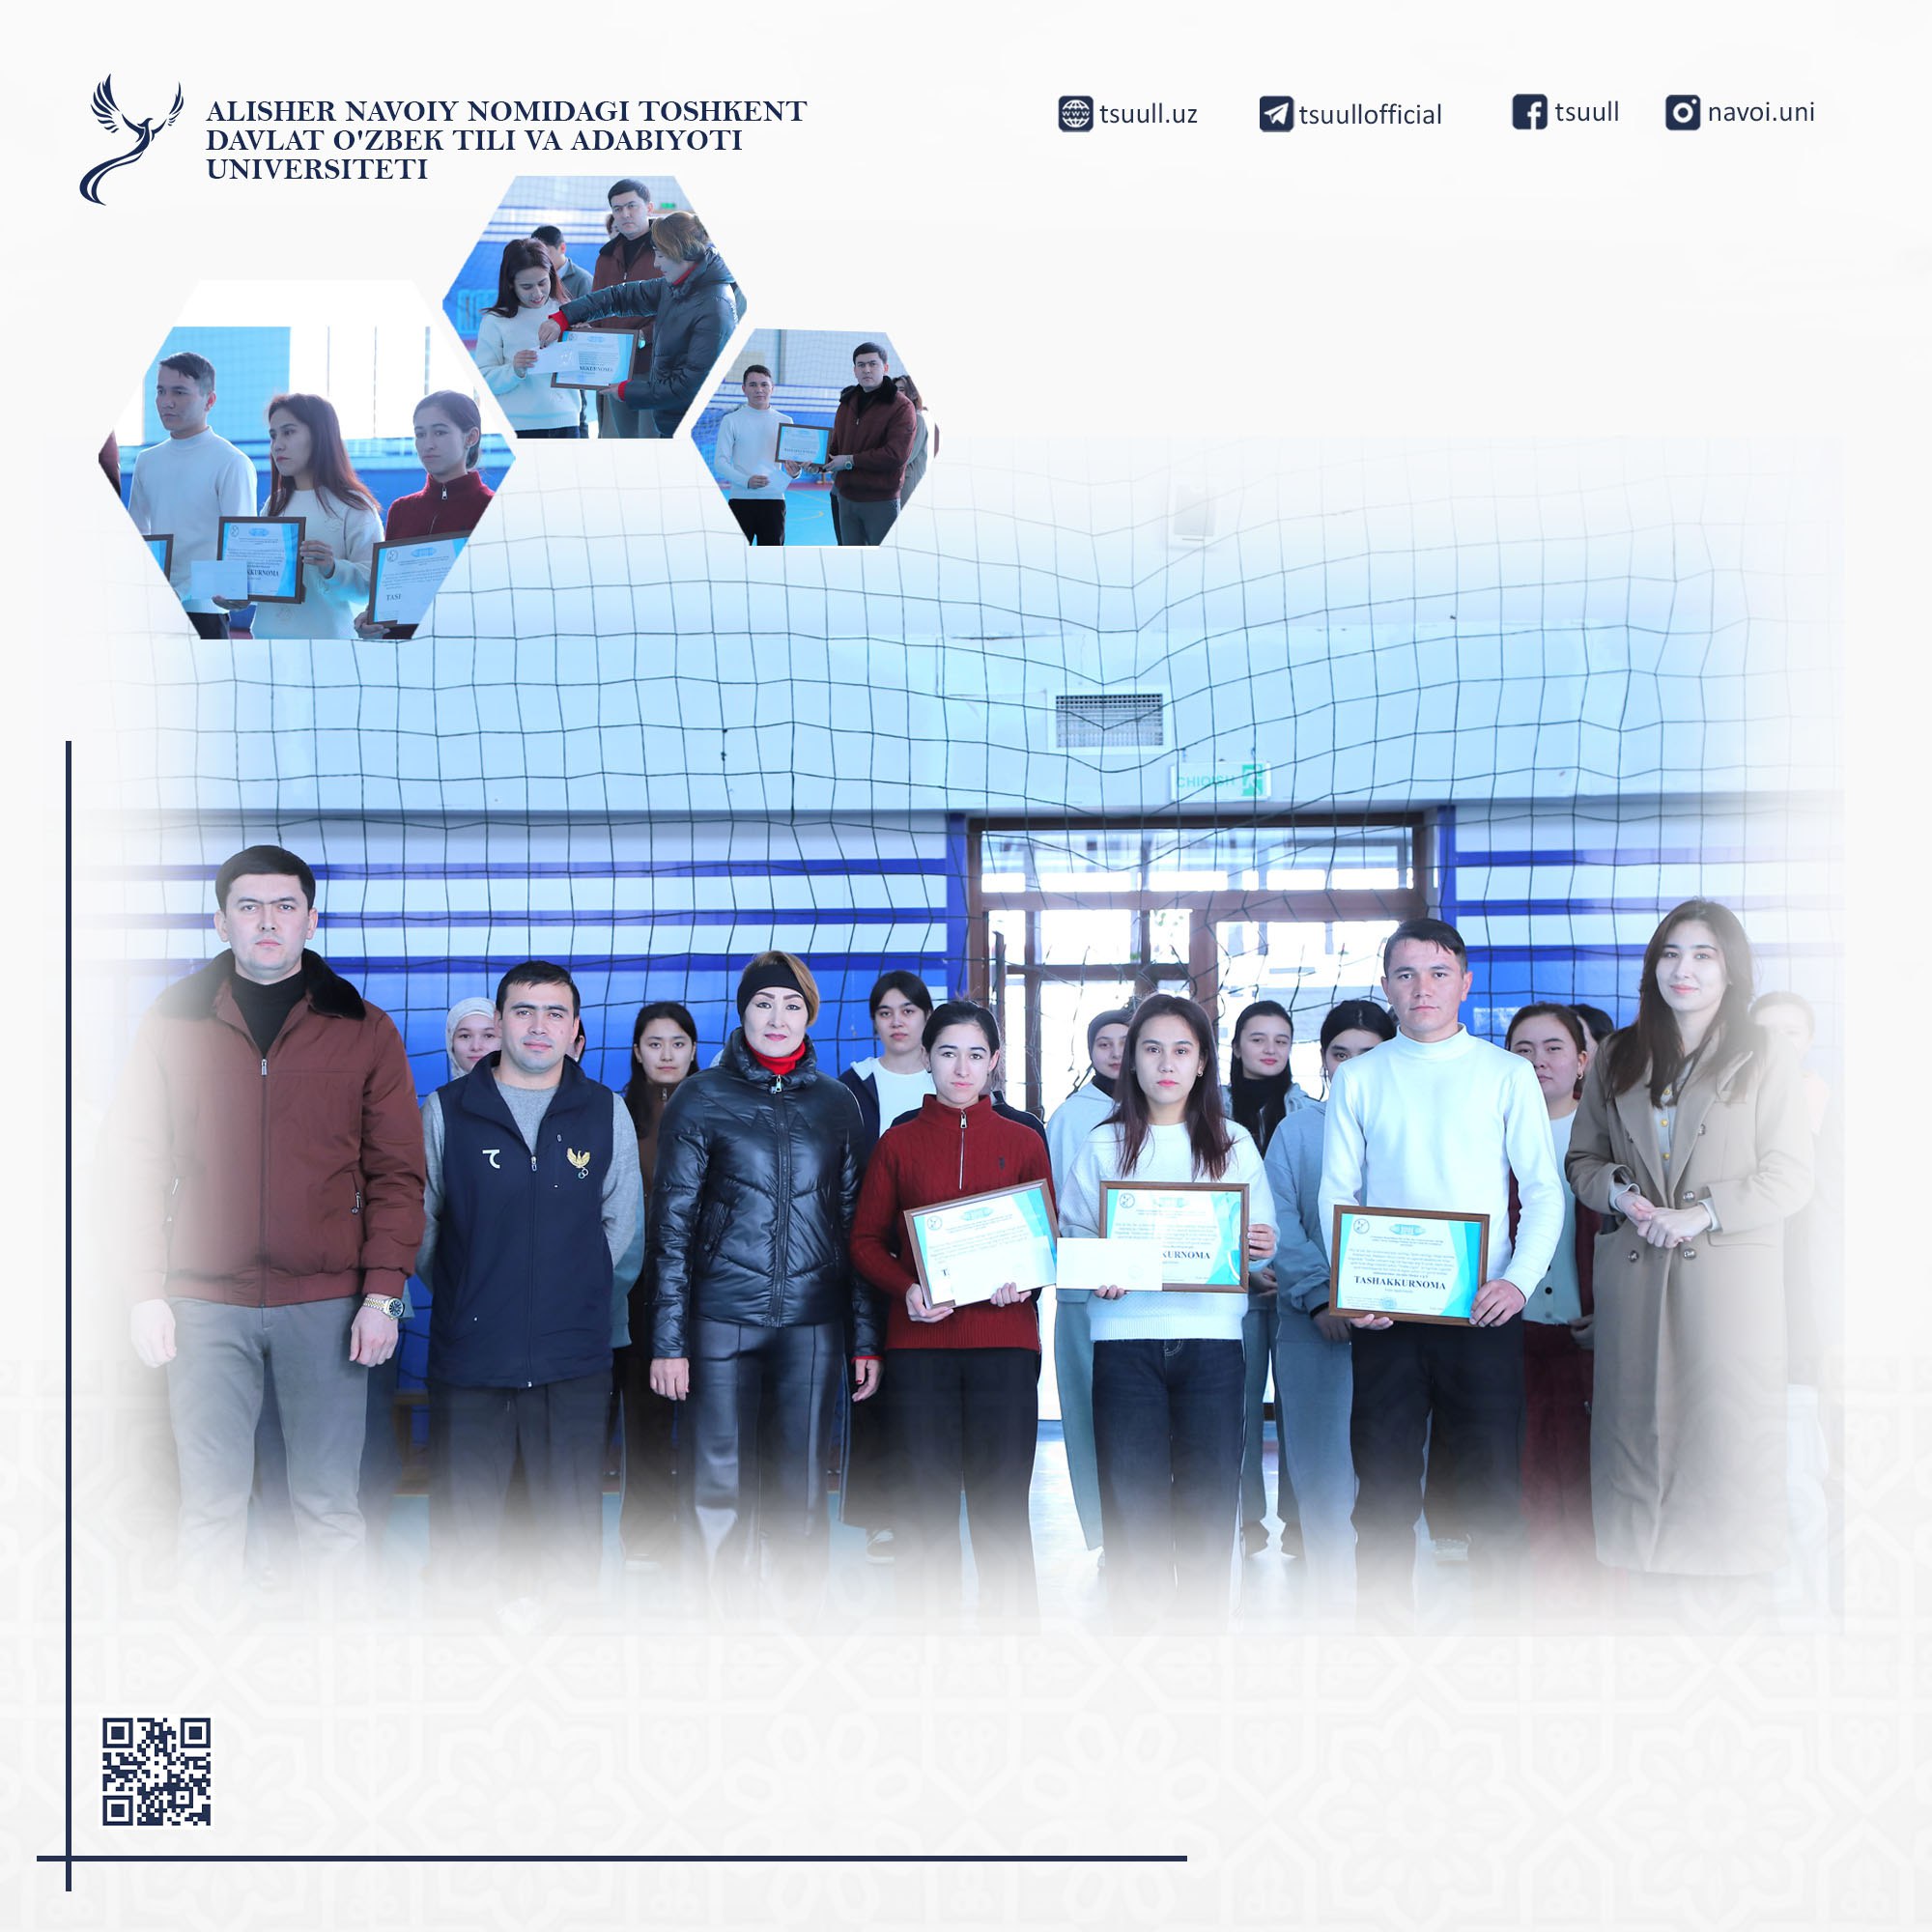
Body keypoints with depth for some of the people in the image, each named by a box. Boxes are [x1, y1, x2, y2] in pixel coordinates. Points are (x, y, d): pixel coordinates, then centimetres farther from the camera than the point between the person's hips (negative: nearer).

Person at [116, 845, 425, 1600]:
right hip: (205, 1303, 0)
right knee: (210, 1507, 5)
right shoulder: (174, 1021, 7)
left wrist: (383, 1292, -5)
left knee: (329, 1507, 4)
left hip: (328, 1304, 0)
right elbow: (139, 1161, 5)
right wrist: (147, 1291, -2)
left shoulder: (364, 1030, 5)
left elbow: (396, 1173, 3)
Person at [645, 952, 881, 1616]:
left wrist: (865, 1337, 7)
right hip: (721, 1322, -2)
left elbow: (857, 1225, 12)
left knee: (801, 1490, 4)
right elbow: (670, 1225, 2)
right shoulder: (701, 1099, 4)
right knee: (721, 1488, 0)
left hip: (813, 1324, 2)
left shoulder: (836, 1104, 10)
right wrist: (667, 1339, -5)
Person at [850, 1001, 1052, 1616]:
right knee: (925, 1505, 2)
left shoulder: (1023, 1143, 11)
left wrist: (1027, 1282, -9)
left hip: (1004, 1340, 0)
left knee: (1001, 1506, -1)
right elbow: (866, 1240, 8)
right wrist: (906, 1287, -11)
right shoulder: (898, 1141, 10)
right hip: (918, 1341, 0)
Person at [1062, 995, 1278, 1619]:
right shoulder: (1103, 1146, 10)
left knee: (1209, 1497, -1)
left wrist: (1260, 1249, -10)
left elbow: (1262, 1244, 12)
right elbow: (1072, 1239, 8)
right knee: (1132, 1500, -1)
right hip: (1126, 1338, 0)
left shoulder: (1235, 1143, 12)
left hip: (1212, 1338, 1)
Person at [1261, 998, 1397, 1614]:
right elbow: (1279, 1223, 0)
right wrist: (1319, 1296, -13)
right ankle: (1333, 1603, 8)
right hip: (1315, 1325, 0)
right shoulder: (1297, 1129, 9)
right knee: (1321, 1471, 0)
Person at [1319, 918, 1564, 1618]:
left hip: (1484, 1310, -1)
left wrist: (1519, 1280, -12)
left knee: (1491, 1475, 0)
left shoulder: (1508, 1074, 5)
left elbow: (1544, 1192, 3)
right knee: (1383, 1477, 3)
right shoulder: (1358, 1079, 9)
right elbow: (1336, 1195, 7)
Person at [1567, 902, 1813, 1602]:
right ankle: (1638, 1563, 14)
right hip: (1632, 1273, 3)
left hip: (1729, 1274, -3)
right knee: (1635, 1416, 4)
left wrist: (1702, 1215, -14)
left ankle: (1728, 1577, 9)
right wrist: (1620, 1195, -5)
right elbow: (1583, 1157, 16)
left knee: (1727, 1421, -3)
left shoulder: (1764, 1059, 2)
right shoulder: (1617, 1059, 12)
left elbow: (1789, 1178, -2)